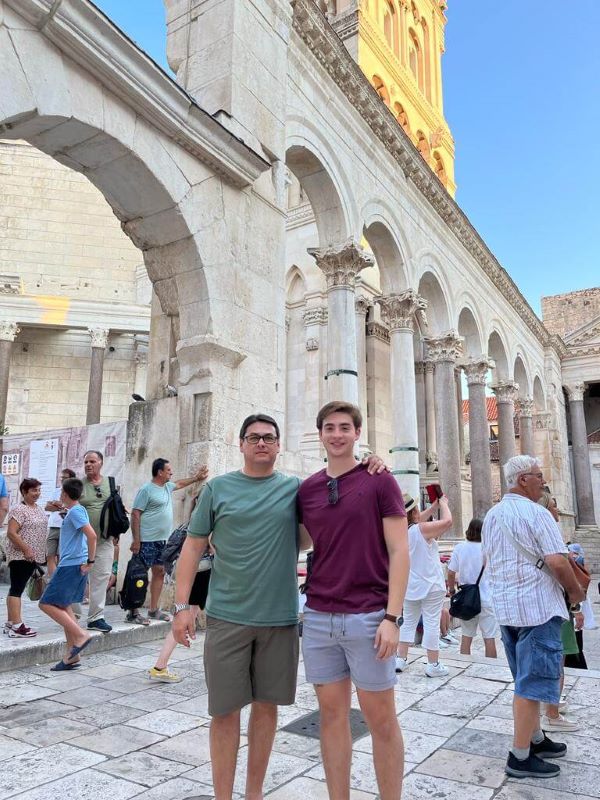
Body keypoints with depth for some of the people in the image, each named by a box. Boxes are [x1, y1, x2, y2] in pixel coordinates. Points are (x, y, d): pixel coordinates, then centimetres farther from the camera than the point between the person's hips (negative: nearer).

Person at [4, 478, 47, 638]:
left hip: (32, 557, 9)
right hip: (20, 556, -9)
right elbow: (11, 533, -20)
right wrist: (26, 550, -21)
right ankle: (17, 626, -7)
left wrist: (42, 553, 20)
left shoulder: (38, 509, 13)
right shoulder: (19, 510, -14)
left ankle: (10, 623, 20)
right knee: (17, 589, -7)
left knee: (16, 588, 13)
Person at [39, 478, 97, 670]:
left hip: (71, 566, -10)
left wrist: (90, 561, -19)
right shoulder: (77, 510, 15)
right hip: (72, 565, 10)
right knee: (63, 606, 12)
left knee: (47, 604, -6)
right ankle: (71, 655, 15)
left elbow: (92, 535, -25)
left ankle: (80, 636, -7)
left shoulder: (74, 512, -14)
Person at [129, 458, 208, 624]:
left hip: (161, 540, 9)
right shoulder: (146, 489, -12)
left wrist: (196, 477, 40)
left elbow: (180, 483, 37)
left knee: (159, 573, 11)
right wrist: (136, 540, -18)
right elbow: (135, 514, -14)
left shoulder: (167, 487, 13)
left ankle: (154, 610, 20)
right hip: (146, 541, -9)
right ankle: (133, 613, 1)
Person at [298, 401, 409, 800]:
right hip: (318, 618, 4)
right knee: (332, 714, 13)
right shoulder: (306, 489, 7)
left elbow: (399, 552, -7)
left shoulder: (380, 481, -4)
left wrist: (392, 618, -12)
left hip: (368, 617, -3)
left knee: (381, 720, 8)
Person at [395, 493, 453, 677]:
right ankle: (433, 665, 7)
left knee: (408, 622, 15)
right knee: (431, 623, 1)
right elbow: (447, 521, -16)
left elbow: (418, 520, 18)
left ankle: (401, 659, 18)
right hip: (430, 585, -6)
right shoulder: (421, 529, -18)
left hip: (410, 586, 7)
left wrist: (434, 506, 15)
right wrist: (443, 503, 0)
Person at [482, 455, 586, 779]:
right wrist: (575, 590, -3)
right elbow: (557, 562, -19)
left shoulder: (492, 515, 10)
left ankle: (535, 739, 32)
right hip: (537, 606, -8)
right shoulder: (536, 513, -15)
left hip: (504, 607, 8)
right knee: (533, 682, 0)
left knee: (526, 679, 20)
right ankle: (520, 756, 7)